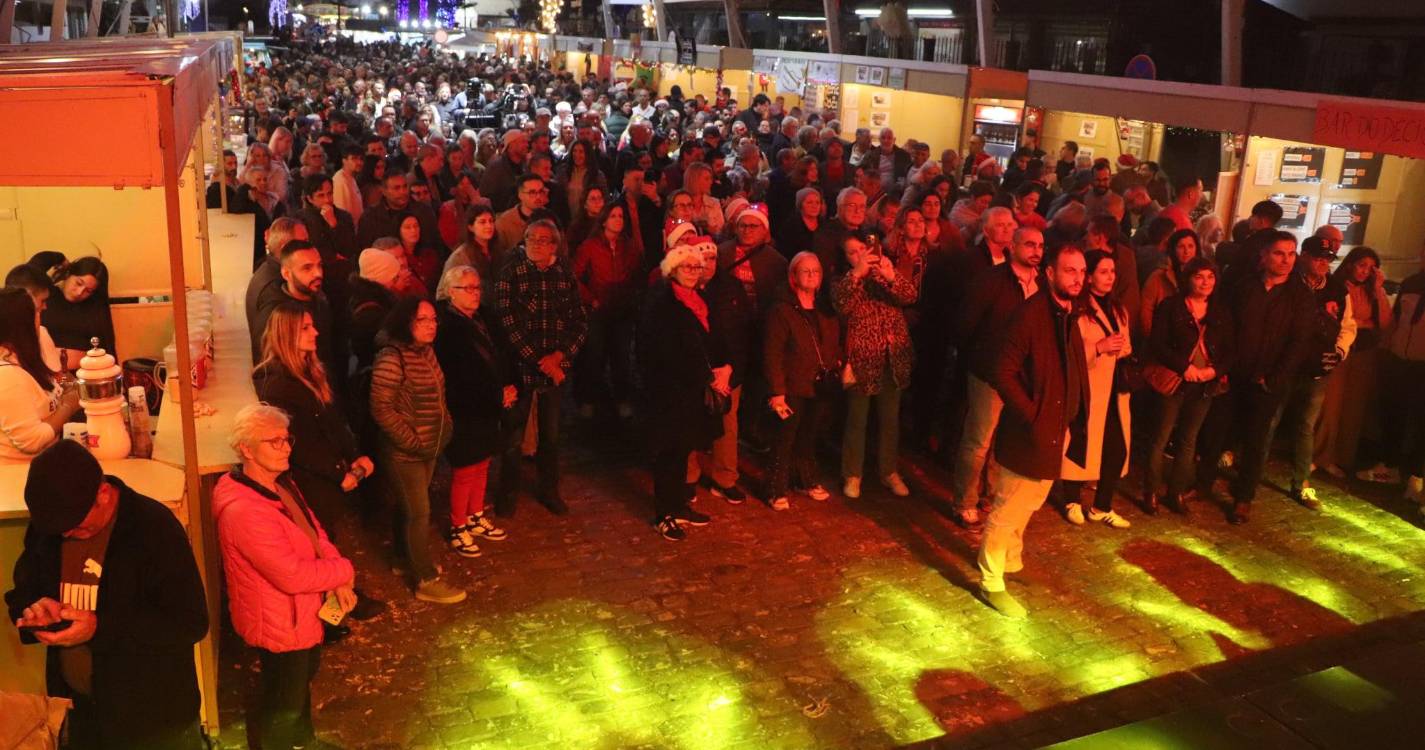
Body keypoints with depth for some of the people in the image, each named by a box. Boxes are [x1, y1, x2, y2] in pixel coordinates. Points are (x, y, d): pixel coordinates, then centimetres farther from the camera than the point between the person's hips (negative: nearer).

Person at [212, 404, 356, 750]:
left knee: (303, 678, 33)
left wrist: (338, 581, -13)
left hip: (302, 611, 10)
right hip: (278, 623, -9)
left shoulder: (281, 483, -4)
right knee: (282, 705, 15)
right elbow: (293, 575, -35)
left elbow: (315, 531, 3)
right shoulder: (244, 511, -35)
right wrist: (344, 570, -20)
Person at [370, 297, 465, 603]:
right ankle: (427, 581, 13)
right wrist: (413, 442, -20)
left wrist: (444, 426, 8)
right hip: (403, 452, -8)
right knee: (418, 513, 1)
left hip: (429, 448, 8)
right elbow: (381, 409, -24)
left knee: (410, 507, 23)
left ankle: (409, 557, 42)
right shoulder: (392, 358, -24)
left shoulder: (426, 351, 2)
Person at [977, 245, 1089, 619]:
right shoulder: (1030, 313, -19)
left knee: (1029, 504, 23)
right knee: (1008, 510, 1)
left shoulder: (1070, 314, 6)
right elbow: (1003, 372, -21)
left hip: (1055, 431, 8)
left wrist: (1071, 424, 7)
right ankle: (991, 583, 14)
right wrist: (1030, 416, -19)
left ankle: (1010, 560, 42)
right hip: (1029, 432, -8)